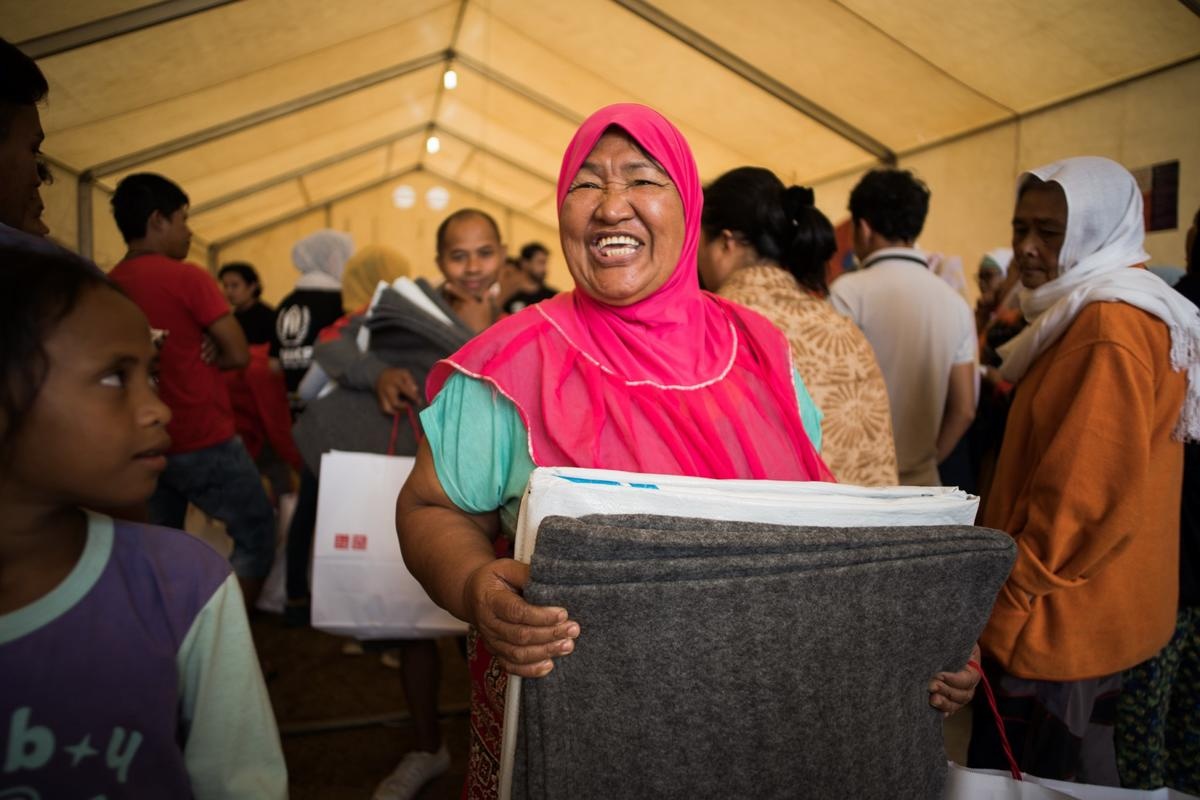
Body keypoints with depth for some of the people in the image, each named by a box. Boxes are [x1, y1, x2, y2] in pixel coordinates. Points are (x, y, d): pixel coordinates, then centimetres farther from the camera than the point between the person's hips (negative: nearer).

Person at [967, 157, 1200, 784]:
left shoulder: (1110, 328, -19)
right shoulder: (1097, 314, 14)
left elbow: (1086, 497, -25)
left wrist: (1004, 609, -17)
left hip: (1059, 620, -10)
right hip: (1083, 613, 10)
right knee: (1077, 766, 22)